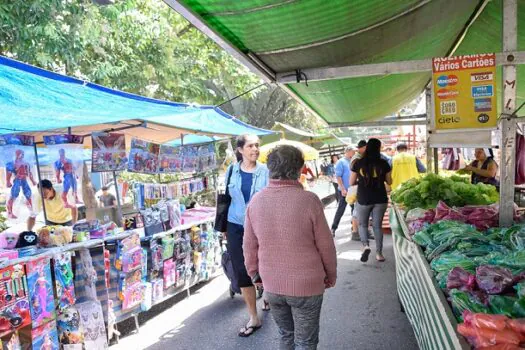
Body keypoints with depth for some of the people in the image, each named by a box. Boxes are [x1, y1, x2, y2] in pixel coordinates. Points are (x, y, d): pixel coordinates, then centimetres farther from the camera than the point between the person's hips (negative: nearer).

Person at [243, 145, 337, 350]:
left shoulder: (256, 201, -8)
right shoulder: (309, 200, -19)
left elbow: (249, 245, 1)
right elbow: (325, 245, -10)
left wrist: (254, 273, 17)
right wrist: (331, 275, 7)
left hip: (271, 285, 4)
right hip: (306, 285, -3)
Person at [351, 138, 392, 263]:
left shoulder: (358, 163, -5)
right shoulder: (383, 163, -4)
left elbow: (351, 182, 0)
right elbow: (389, 182, 5)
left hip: (363, 199, -1)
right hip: (380, 200, 1)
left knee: (362, 224, 16)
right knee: (377, 225, 12)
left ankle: (365, 245, -6)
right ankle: (379, 253, 16)